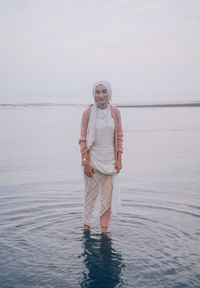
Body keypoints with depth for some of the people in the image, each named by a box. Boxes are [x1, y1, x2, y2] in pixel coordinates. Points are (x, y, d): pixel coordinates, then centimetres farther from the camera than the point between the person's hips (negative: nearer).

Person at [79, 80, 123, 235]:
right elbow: (83, 139, -5)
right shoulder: (88, 113, -7)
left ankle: (104, 230, 19)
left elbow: (119, 137, 6)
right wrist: (86, 161, -10)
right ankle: (87, 227, 22)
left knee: (108, 194, 6)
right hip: (93, 158, -2)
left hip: (110, 159, 2)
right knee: (91, 193, 6)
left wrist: (119, 159, 0)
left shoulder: (115, 112, 0)